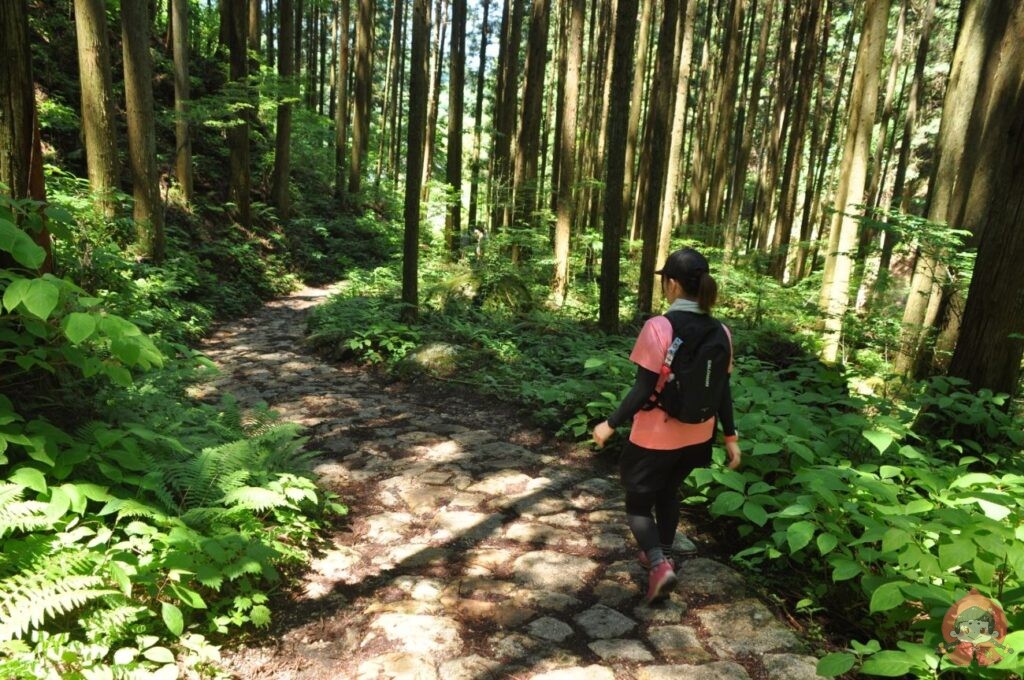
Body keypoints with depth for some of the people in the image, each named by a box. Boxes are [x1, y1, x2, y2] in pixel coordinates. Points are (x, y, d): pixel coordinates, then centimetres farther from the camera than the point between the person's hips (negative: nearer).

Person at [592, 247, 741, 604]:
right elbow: (722, 389, 1)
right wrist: (730, 437, 11)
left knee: (638, 502, 13)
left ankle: (658, 564, -3)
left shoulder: (658, 327, -22)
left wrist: (611, 424, -10)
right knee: (668, 491, 28)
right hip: (697, 435, 6)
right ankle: (662, 554, 42)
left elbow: (643, 390, -21)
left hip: (657, 436, -6)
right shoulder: (720, 332, -4)